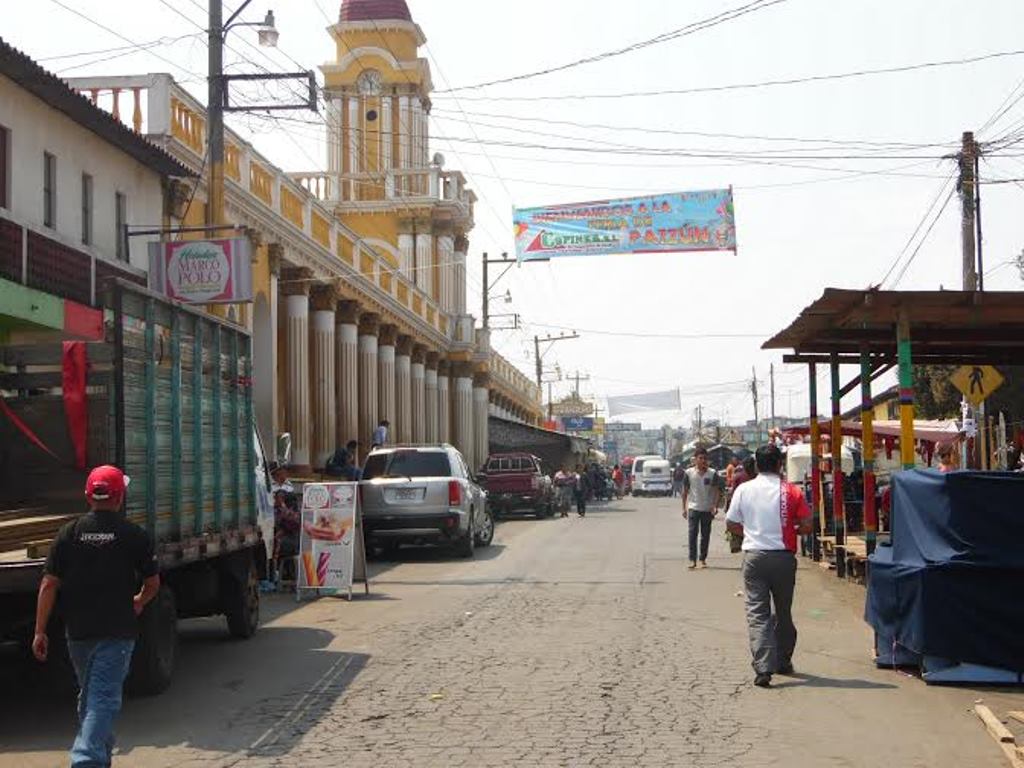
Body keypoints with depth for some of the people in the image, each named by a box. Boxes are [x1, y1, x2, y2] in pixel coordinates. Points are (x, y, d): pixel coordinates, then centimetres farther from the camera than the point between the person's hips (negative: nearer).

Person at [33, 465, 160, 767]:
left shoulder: (69, 533, 1)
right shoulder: (134, 535, -4)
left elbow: (49, 585, -2)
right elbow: (153, 583, 5)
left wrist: (40, 631, 2)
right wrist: (139, 602, 26)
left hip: (77, 631, 4)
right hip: (117, 631, -4)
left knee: (89, 696, 21)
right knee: (103, 698, -5)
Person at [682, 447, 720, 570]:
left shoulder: (712, 474, 0)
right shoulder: (689, 473, 0)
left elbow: (716, 491, 1)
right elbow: (685, 491, 6)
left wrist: (715, 506, -11)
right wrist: (684, 508, 4)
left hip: (707, 509, 1)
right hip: (693, 508, -1)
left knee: (706, 535, 7)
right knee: (692, 534, -5)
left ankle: (703, 559, 16)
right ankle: (692, 559, -3)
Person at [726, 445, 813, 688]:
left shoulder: (744, 489, -2)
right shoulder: (791, 491, -4)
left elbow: (731, 524, 4)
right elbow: (806, 526, -4)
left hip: (754, 556, 0)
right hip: (783, 556, 1)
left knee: (757, 613, -2)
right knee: (783, 611, 16)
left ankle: (763, 668, -14)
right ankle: (783, 662, 27)